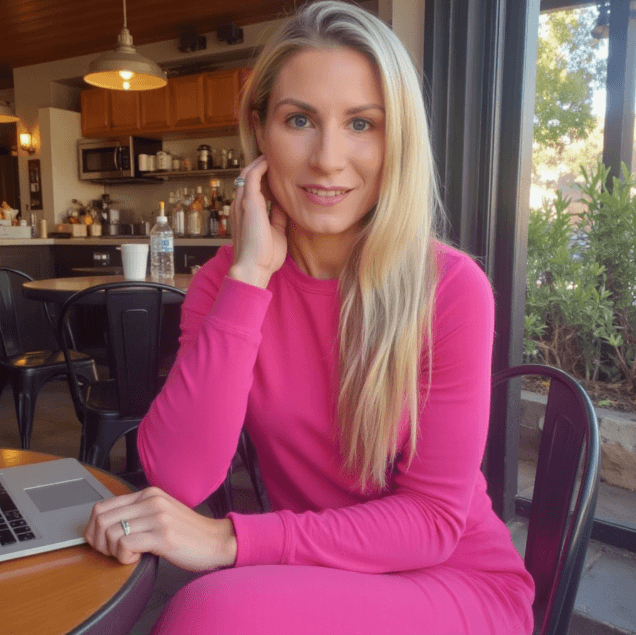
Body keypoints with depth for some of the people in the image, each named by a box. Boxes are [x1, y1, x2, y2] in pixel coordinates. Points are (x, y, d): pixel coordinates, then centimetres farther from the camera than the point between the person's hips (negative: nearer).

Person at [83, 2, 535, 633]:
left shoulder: (452, 287, -16)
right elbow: (178, 478, -18)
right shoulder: (224, 281, -6)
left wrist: (230, 541, -24)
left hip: (460, 581, -2)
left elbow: (434, 518, -14)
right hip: (312, 579, 3)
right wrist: (248, 275, -22)